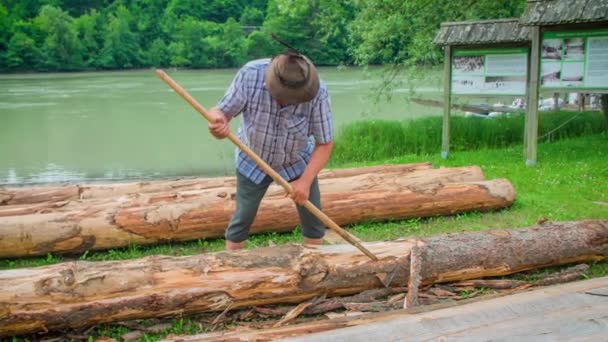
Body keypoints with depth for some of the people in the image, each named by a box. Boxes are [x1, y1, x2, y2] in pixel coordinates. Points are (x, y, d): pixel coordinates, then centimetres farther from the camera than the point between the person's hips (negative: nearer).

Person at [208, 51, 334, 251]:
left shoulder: (317, 92, -31)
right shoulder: (250, 75, -32)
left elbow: (324, 143, -20)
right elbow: (222, 110, -25)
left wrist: (305, 181, -27)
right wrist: (217, 122, -49)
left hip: (297, 162, 1)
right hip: (252, 161, -1)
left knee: (312, 217, 7)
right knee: (242, 217, 3)